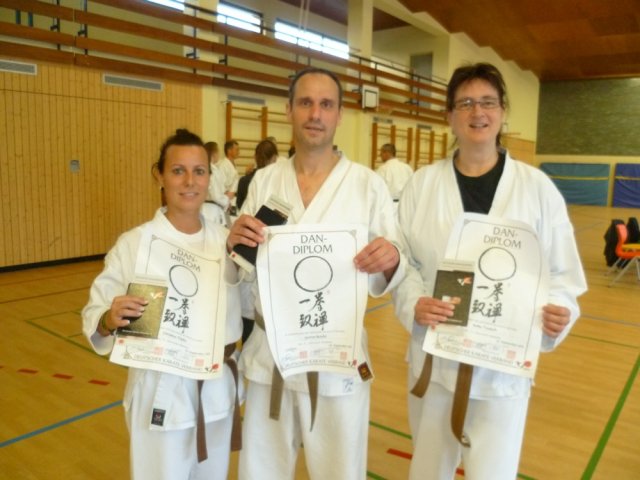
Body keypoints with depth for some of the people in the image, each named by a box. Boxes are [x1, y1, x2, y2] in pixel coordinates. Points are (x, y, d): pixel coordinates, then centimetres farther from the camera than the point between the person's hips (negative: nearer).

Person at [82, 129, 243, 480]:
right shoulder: (133, 243, -12)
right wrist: (111, 319, -27)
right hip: (161, 392, -4)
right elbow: (95, 316, -8)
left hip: (217, 390, 4)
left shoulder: (226, 240, -1)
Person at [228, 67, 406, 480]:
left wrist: (389, 261, -27)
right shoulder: (264, 181, 2)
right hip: (270, 353, 3)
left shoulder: (368, 184, -6)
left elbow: (386, 276, -4)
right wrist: (235, 244, -17)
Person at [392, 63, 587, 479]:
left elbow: (562, 271, 2)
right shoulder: (423, 184, -1)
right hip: (434, 357, 2)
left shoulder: (537, 187, -2)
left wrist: (558, 311, -18)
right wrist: (414, 304, -18)